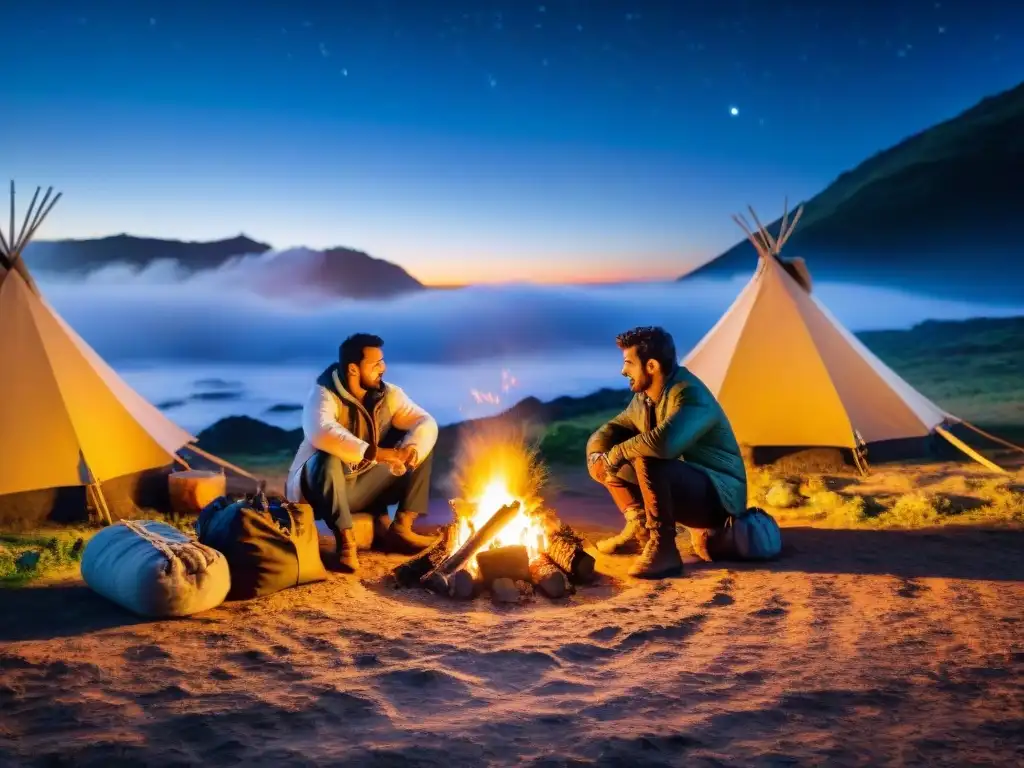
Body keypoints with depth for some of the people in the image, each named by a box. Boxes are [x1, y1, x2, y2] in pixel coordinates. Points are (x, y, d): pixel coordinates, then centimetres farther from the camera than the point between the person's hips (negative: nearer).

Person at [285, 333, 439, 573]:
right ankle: (346, 542, -31)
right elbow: (321, 433, -41)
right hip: (315, 487, -6)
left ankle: (400, 528, -10)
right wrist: (376, 453, -46)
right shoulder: (324, 396, -21)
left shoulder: (388, 395, -3)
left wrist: (411, 449, -32)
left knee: (422, 448, -5)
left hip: (364, 487, 6)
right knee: (329, 459, -39)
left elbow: (426, 422, -10)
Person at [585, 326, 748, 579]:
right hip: (681, 488, 9)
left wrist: (617, 453, -26)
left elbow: (663, 443, -44)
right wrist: (597, 455, -10)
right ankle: (640, 528, 5)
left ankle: (663, 549, -26)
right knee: (606, 461, 6)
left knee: (648, 460, -36)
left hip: (719, 497, -9)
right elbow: (611, 430, 14)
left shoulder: (690, 396, -25)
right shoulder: (644, 398, 3)